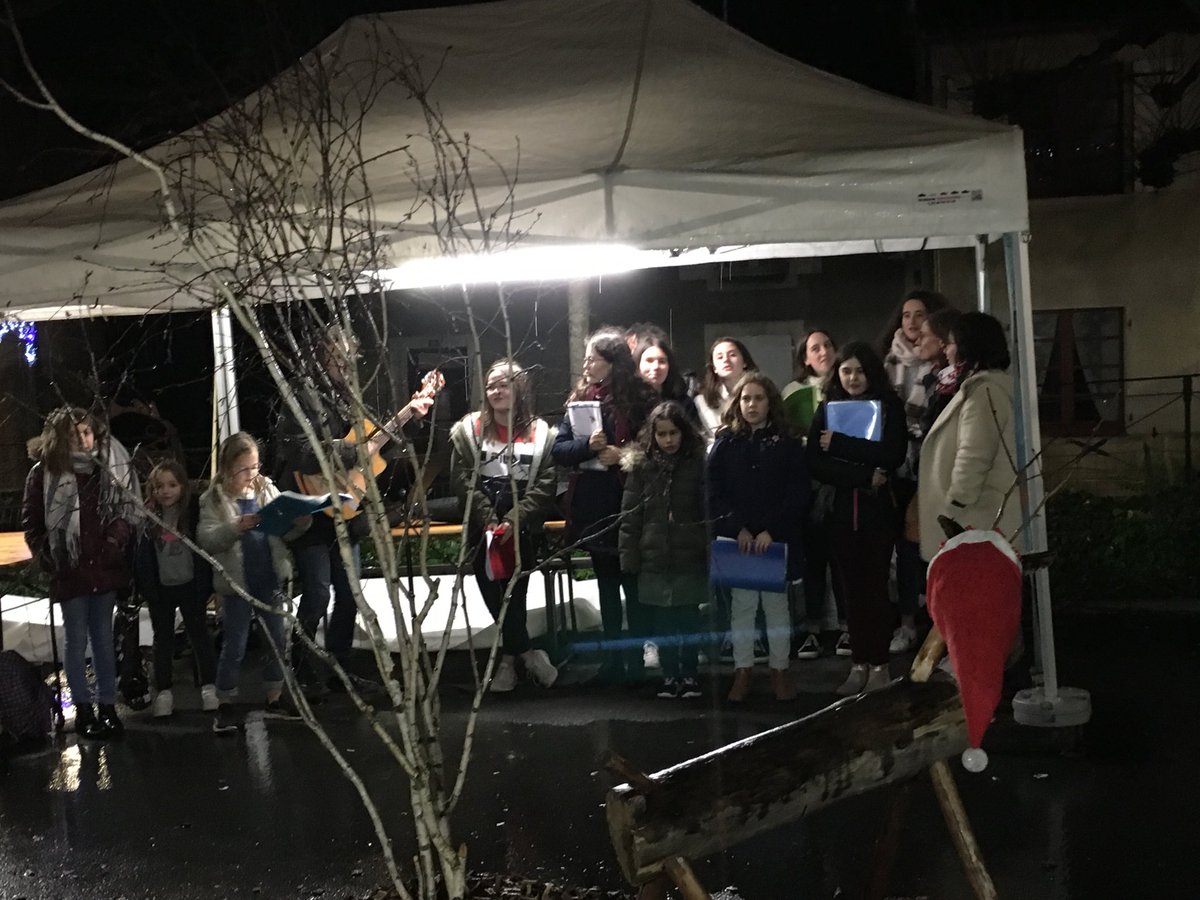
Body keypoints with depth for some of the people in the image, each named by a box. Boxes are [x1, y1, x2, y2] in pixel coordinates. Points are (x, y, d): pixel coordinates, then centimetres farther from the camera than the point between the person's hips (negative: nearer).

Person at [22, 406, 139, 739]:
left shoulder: (111, 466, -2)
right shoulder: (44, 473, -5)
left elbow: (127, 509, 7)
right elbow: (31, 522, 2)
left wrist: (117, 539, -7)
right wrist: (47, 557, -3)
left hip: (105, 566, 2)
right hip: (69, 570, -2)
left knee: (104, 639, 9)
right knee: (77, 641, 5)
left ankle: (107, 708, 17)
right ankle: (83, 709, 15)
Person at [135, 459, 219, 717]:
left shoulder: (194, 511, -9)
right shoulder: (147, 515, -3)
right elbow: (139, 551, 0)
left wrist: (208, 584, -6)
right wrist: (142, 585, -6)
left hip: (190, 584, -2)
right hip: (160, 587, 2)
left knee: (199, 634, 9)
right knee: (163, 638, 13)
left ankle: (208, 686, 20)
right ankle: (164, 691, 21)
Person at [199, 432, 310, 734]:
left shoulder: (267, 490, 4)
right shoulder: (213, 500, -5)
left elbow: (286, 531, 6)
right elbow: (206, 539, -15)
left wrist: (301, 523, -15)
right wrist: (235, 528, -29)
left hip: (270, 581, 4)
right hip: (236, 584, -4)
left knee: (277, 641, 12)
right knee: (234, 646, 3)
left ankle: (275, 698, 27)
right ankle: (225, 705, 17)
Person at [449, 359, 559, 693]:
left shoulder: (541, 433, 4)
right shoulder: (468, 430, 6)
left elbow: (545, 486, -2)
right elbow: (464, 481, -1)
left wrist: (514, 521, -14)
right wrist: (490, 522, -12)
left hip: (521, 525, -1)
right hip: (483, 525, 1)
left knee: (514, 590, -7)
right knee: (492, 587, -6)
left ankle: (509, 657, 6)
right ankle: (528, 653, 4)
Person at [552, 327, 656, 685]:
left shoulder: (639, 398, -6)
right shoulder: (580, 399, 6)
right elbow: (559, 449, 0)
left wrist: (624, 454, -20)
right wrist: (588, 445, -18)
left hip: (629, 505, -4)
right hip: (593, 507, 4)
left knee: (633, 582, 3)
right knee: (606, 582, 13)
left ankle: (635, 657, 12)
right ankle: (612, 656, 21)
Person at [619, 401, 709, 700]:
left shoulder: (698, 464, -1)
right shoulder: (641, 466, 2)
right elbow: (630, 515, 2)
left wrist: (712, 552, -7)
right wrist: (629, 556, -3)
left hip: (690, 556, -1)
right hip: (654, 556, 1)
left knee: (689, 617, 5)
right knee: (662, 619, 7)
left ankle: (690, 674, 16)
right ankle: (669, 675, 17)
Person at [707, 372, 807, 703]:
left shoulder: (787, 444, 2)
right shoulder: (725, 443, 5)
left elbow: (797, 493, -3)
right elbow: (714, 493, 0)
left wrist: (771, 530, -12)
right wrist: (737, 529, -11)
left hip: (777, 539, -1)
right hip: (736, 539, 1)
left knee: (776, 604, 6)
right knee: (741, 606, 3)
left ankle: (779, 669, 15)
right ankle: (743, 671, 11)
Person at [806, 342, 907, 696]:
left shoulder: (889, 406, 2)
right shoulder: (826, 409, 8)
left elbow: (894, 455, -13)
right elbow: (815, 465, -2)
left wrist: (839, 444, -13)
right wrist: (865, 475, -13)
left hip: (878, 508, -2)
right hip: (841, 510, 2)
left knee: (875, 585, -3)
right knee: (852, 587, 4)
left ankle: (879, 664, 5)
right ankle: (858, 664, 9)